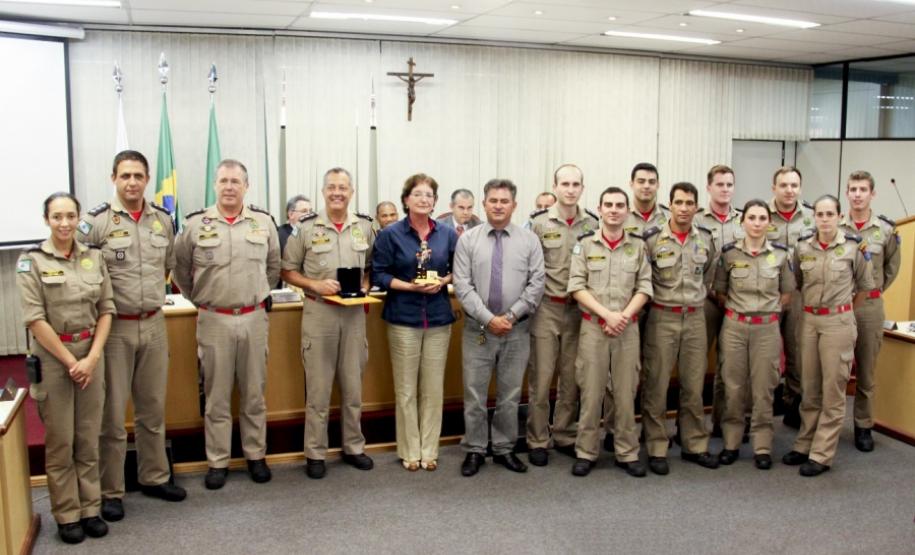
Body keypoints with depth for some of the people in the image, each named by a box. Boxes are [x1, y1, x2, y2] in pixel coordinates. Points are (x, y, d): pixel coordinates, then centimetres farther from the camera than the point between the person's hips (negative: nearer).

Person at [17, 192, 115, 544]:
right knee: (60, 440, 4)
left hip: (91, 352, 3)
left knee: (88, 438, 9)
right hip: (52, 355, -3)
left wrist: (92, 357, -6)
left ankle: (90, 509, 20)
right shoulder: (31, 261, -6)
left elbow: (106, 309, 5)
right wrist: (70, 360, -11)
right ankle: (67, 515, 16)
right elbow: (35, 319, -10)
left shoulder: (94, 257, 5)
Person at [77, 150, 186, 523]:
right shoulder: (96, 221, -9)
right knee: (112, 413, 3)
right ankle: (111, 491, 15)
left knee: (153, 408, 15)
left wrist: (152, 292, 11)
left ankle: (154, 477, 29)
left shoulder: (163, 220, 6)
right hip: (115, 327, -4)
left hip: (154, 324, 4)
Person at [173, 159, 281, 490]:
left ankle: (256, 455, 23)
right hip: (214, 320, -1)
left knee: (254, 394, 10)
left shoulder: (264, 222, 3)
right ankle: (218, 462, 17)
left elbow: (273, 266, 15)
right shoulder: (195, 224, -2)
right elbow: (181, 270, 8)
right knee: (217, 396, 6)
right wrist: (200, 300, 8)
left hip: (254, 318, 2)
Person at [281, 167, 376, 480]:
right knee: (318, 387, 3)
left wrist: (363, 287, -4)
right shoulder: (306, 227, -2)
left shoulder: (365, 227, 6)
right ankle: (315, 453, 15)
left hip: (354, 313, 3)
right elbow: (287, 271, 1)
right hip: (318, 312, -3)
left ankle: (354, 447, 25)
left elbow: (372, 267, 15)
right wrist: (315, 285, -13)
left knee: (353, 384, 11)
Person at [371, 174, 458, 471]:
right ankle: (410, 451, 16)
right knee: (406, 389, 4)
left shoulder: (448, 234, 5)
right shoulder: (390, 234, -4)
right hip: (403, 318, -2)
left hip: (439, 318, 2)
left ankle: (429, 450, 19)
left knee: (433, 388, 7)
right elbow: (378, 274, -5)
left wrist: (443, 281, -9)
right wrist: (410, 286, -16)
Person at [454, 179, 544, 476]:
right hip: (478, 329, -1)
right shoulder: (468, 239, 0)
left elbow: (536, 284, -2)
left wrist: (511, 316, -11)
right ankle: (475, 450, 18)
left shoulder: (529, 240, 2)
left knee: (510, 395, 10)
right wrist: (489, 319, -14)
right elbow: (462, 286, -6)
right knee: (475, 394, 5)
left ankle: (504, 449, 24)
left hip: (517, 330, 1)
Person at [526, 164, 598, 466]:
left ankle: (564, 436, 24)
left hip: (579, 308, 3)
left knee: (571, 378, 11)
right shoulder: (538, 222, -5)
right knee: (541, 378, 1)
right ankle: (537, 441, 13)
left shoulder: (592, 223, 4)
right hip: (546, 307, -3)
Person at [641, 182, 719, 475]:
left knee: (694, 385, 10)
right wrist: (654, 296, 2)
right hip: (662, 318, -3)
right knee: (656, 386, 2)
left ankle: (695, 446, 23)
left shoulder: (706, 238, 5)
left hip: (695, 318, 4)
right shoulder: (652, 239, -8)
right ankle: (656, 449, 12)